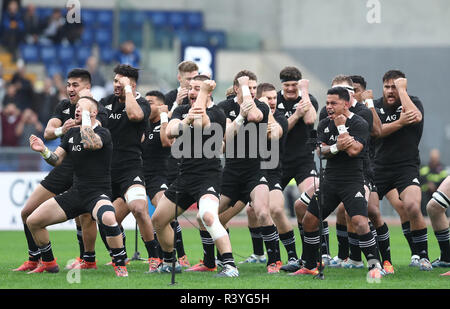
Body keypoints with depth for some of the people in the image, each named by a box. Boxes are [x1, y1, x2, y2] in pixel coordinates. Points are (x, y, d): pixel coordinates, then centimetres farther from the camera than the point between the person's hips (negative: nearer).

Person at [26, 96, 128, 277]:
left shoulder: (103, 133, -11)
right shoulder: (72, 133, 12)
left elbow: (90, 143, -34)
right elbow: (56, 159, 10)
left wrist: (85, 115, -23)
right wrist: (43, 150, -11)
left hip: (98, 194, -7)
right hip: (76, 193, 7)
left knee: (108, 218, -40)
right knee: (32, 221, 2)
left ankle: (120, 266, -23)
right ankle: (49, 264, 22)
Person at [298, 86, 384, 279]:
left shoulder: (359, 124, -8)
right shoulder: (324, 124, 9)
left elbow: (353, 150, -21)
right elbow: (320, 151, -2)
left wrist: (341, 127, -14)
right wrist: (336, 147, -22)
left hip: (352, 181, -6)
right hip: (330, 181, 6)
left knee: (359, 221, -24)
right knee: (309, 221, 8)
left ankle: (374, 265, -13)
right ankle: (310, 266, 23)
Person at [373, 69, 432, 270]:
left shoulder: (412, 102, 0)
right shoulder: (375, 106, 7)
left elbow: (417, 118, -23)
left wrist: (402, 89, -15)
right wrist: (400, 122, -24)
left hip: (406, 167, -3)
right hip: (379, 168, 3)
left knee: (413, 207, -27)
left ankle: (422, 256, -13)